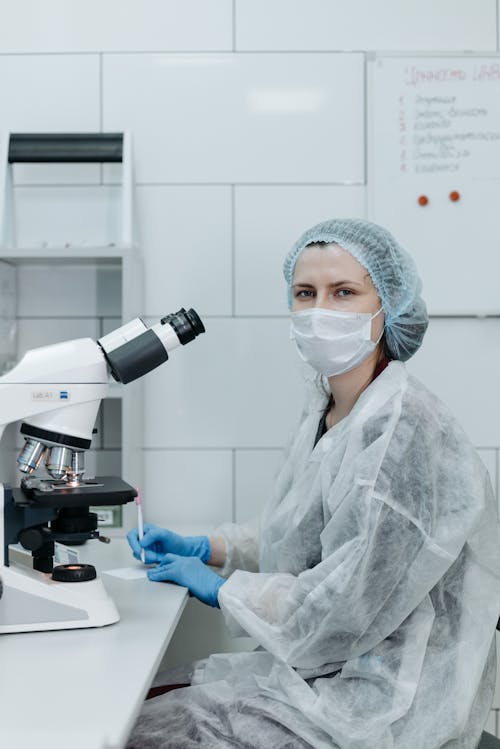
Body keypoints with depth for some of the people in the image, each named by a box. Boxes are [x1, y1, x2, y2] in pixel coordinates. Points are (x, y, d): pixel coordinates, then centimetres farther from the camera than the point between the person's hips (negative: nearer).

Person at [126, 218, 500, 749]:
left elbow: (344, 609, -24)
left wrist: (221, 588, -12)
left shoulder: (406, 432, -23)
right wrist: (207, 549, 5)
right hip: (323, 671, 8)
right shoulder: (325, 413, 6)